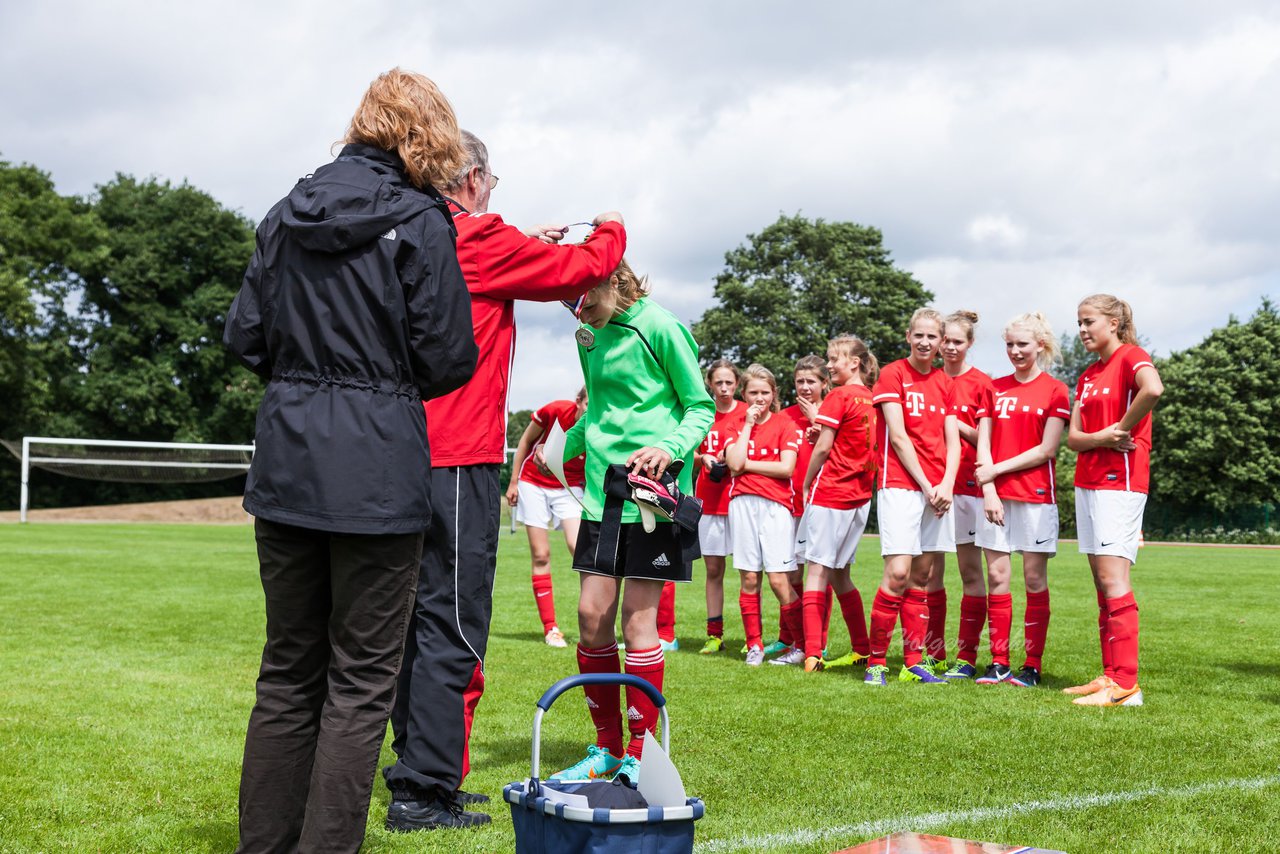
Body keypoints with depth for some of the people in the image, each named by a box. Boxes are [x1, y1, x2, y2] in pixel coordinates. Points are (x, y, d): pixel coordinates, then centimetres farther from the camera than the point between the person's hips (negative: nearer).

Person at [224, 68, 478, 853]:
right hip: (377, 470, -6)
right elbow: (449, 358, -8)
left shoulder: (288, 215, 10)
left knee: (288, 670, 15)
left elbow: (245, 335, 10)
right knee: (360, 681, 2)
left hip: (285, 463, 6)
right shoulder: (418, 220, -7)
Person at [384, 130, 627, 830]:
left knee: (416, 621, 15)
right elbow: (583, 270, 0)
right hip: (459, 459, -9)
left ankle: (414, 769, 23)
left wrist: (530, 248, 30)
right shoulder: (481, 242, -9)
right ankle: (424, 793, -4)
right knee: (451, 627, -5)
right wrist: (610, 230, 20)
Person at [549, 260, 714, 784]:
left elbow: (701, 407, -6)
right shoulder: (590, 337, 11)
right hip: (603, 489, 6)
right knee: (591, 613, 3)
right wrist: (565, 445, 9)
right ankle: (607, 750, 17)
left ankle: (640, 755, 6)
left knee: (637, 616, -4)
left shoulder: (660, 329, -10)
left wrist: (669, 448, -23)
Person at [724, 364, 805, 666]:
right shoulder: (737, 424, 13)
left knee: (778, 579, -9)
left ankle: (804, 645, 2)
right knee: (749, 578, 2)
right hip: (742, 503, 3)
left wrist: (745, 464, -2)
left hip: (775, 504, -3)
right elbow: (734, 463, -3)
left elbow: (786, 468, -7)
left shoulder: (785, 424, 5)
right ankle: (754, 646, 10)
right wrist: (748, 425, -1)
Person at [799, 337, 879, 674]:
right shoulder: (873, 399, 10)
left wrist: (807, 483, 3)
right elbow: (859, 445, 13)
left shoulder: (839, 396, -9)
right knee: (839, 574, 16)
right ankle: (862, 648, 19)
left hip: (830, 492, -7)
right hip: (860, 495, 7)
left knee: (818, 569, -7)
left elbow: (823, 447, -9)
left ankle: (812, 653, -15)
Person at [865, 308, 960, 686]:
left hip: (938, 490, 5)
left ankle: (914, 662, 11)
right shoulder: (893, 375, -2)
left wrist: (946, 484, -7)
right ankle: (875, 661, -4)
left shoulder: (945, 382, 13)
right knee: (898, 574, -13)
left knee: (921, 576, 7)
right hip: (901, 485, -5)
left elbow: (953, 442, 9)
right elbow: (898, 437, -8)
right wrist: (925, 485, -10)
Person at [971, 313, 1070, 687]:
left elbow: (1047, 450, -7)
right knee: (997, 577, 2)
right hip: (996, 497, 3)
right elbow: (983, 444, 7)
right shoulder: (994, 389, 12)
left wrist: (997, 469, -9)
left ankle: (1033, 665, 5)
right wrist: (988, 490, -5)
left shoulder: (1055, 391, 0)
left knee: (1034, 579, 0)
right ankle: (999, 662, 7)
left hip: (1036, 496, -3)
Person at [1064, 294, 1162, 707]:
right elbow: (1073, 438, 9)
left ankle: (1126, 685, -13)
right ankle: (1110, 675, 12)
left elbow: (1153, 389, -30)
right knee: (1102, 583, 8)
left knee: (1112, 578, -13)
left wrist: (1122, 428, -18)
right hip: (1088, 482, 9)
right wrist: (1102, 437, -11)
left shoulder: (1132, 356, -6)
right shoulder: (1087, 376, 19)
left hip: (1120, 480, -9)